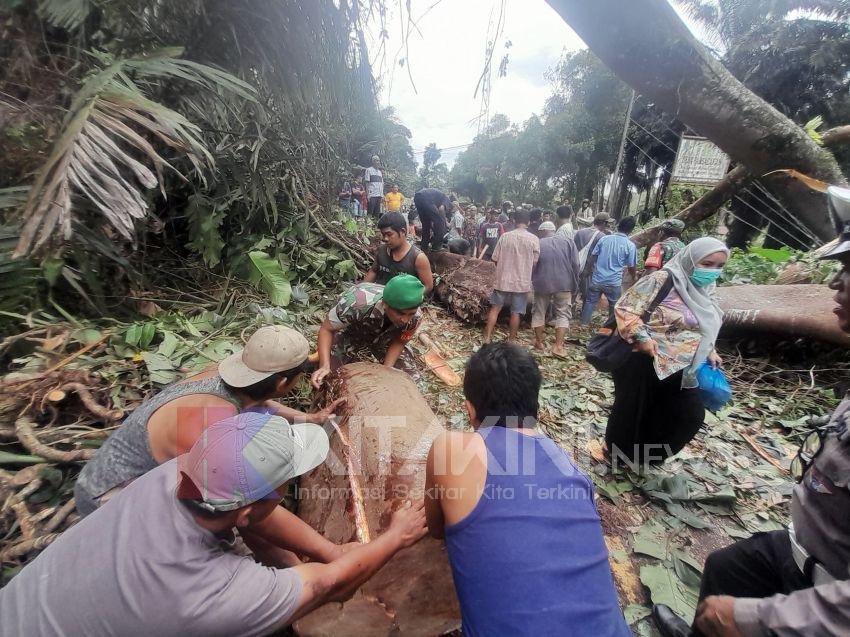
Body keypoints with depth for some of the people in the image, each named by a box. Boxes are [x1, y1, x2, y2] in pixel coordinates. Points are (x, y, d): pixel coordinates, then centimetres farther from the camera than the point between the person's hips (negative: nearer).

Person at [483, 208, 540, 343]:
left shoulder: (505, 236, -5)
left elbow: (495, 258, -1)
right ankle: (511, 341, 18)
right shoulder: (534, 239, -7)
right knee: (516, 313, 8)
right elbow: (535, 262, -4)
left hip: (503, 280, 1)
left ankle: (487, 339, 14)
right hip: (522, 282, -1)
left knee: (495, 308, 13)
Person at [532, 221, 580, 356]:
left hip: (542, 284, 0)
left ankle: (539, 342, 23)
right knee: (563, 314, 6)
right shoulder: (568, 242, 5)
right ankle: (558, 346, -3)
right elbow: (575, 265, 0)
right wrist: (575, 286, 7)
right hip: (563, 284, 1)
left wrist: (533, 281, 17)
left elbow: (531, 267, 2)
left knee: (539, 313, 14)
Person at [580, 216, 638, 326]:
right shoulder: (630, 246, -6)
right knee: (614, 307, 15)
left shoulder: (604, 239, 0)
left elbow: (592, 257, 3)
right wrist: (634, 278, 21)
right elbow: (631, 267, 1)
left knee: (590, 302, 15)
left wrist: (587, 271, 17)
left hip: (597, 280, 2)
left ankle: (584, 324, 20)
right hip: (614, 283, -2)